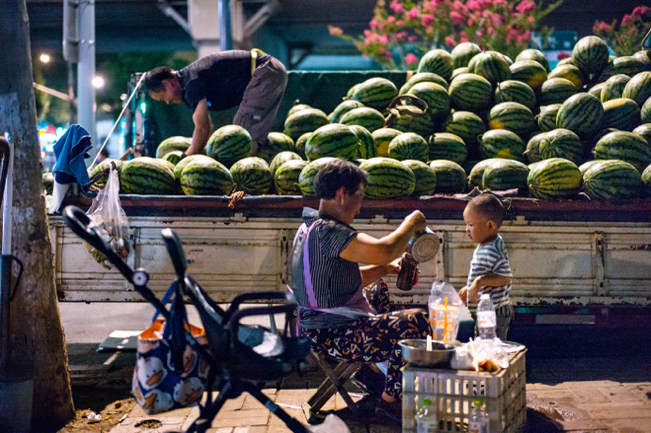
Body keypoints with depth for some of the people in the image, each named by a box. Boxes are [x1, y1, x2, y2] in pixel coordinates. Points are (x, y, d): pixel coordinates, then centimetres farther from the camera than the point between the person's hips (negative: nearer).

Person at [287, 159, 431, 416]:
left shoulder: (310, 227, 12)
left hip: (317, 328, 11)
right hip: (331, 335, -11)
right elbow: (383, 250, -31)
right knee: (415, 322, -19)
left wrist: (385, 269, 8)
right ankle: (390, 400, -3)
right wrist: (411, 224, -13)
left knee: (377, 290, 35)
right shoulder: (327, 231, -22)